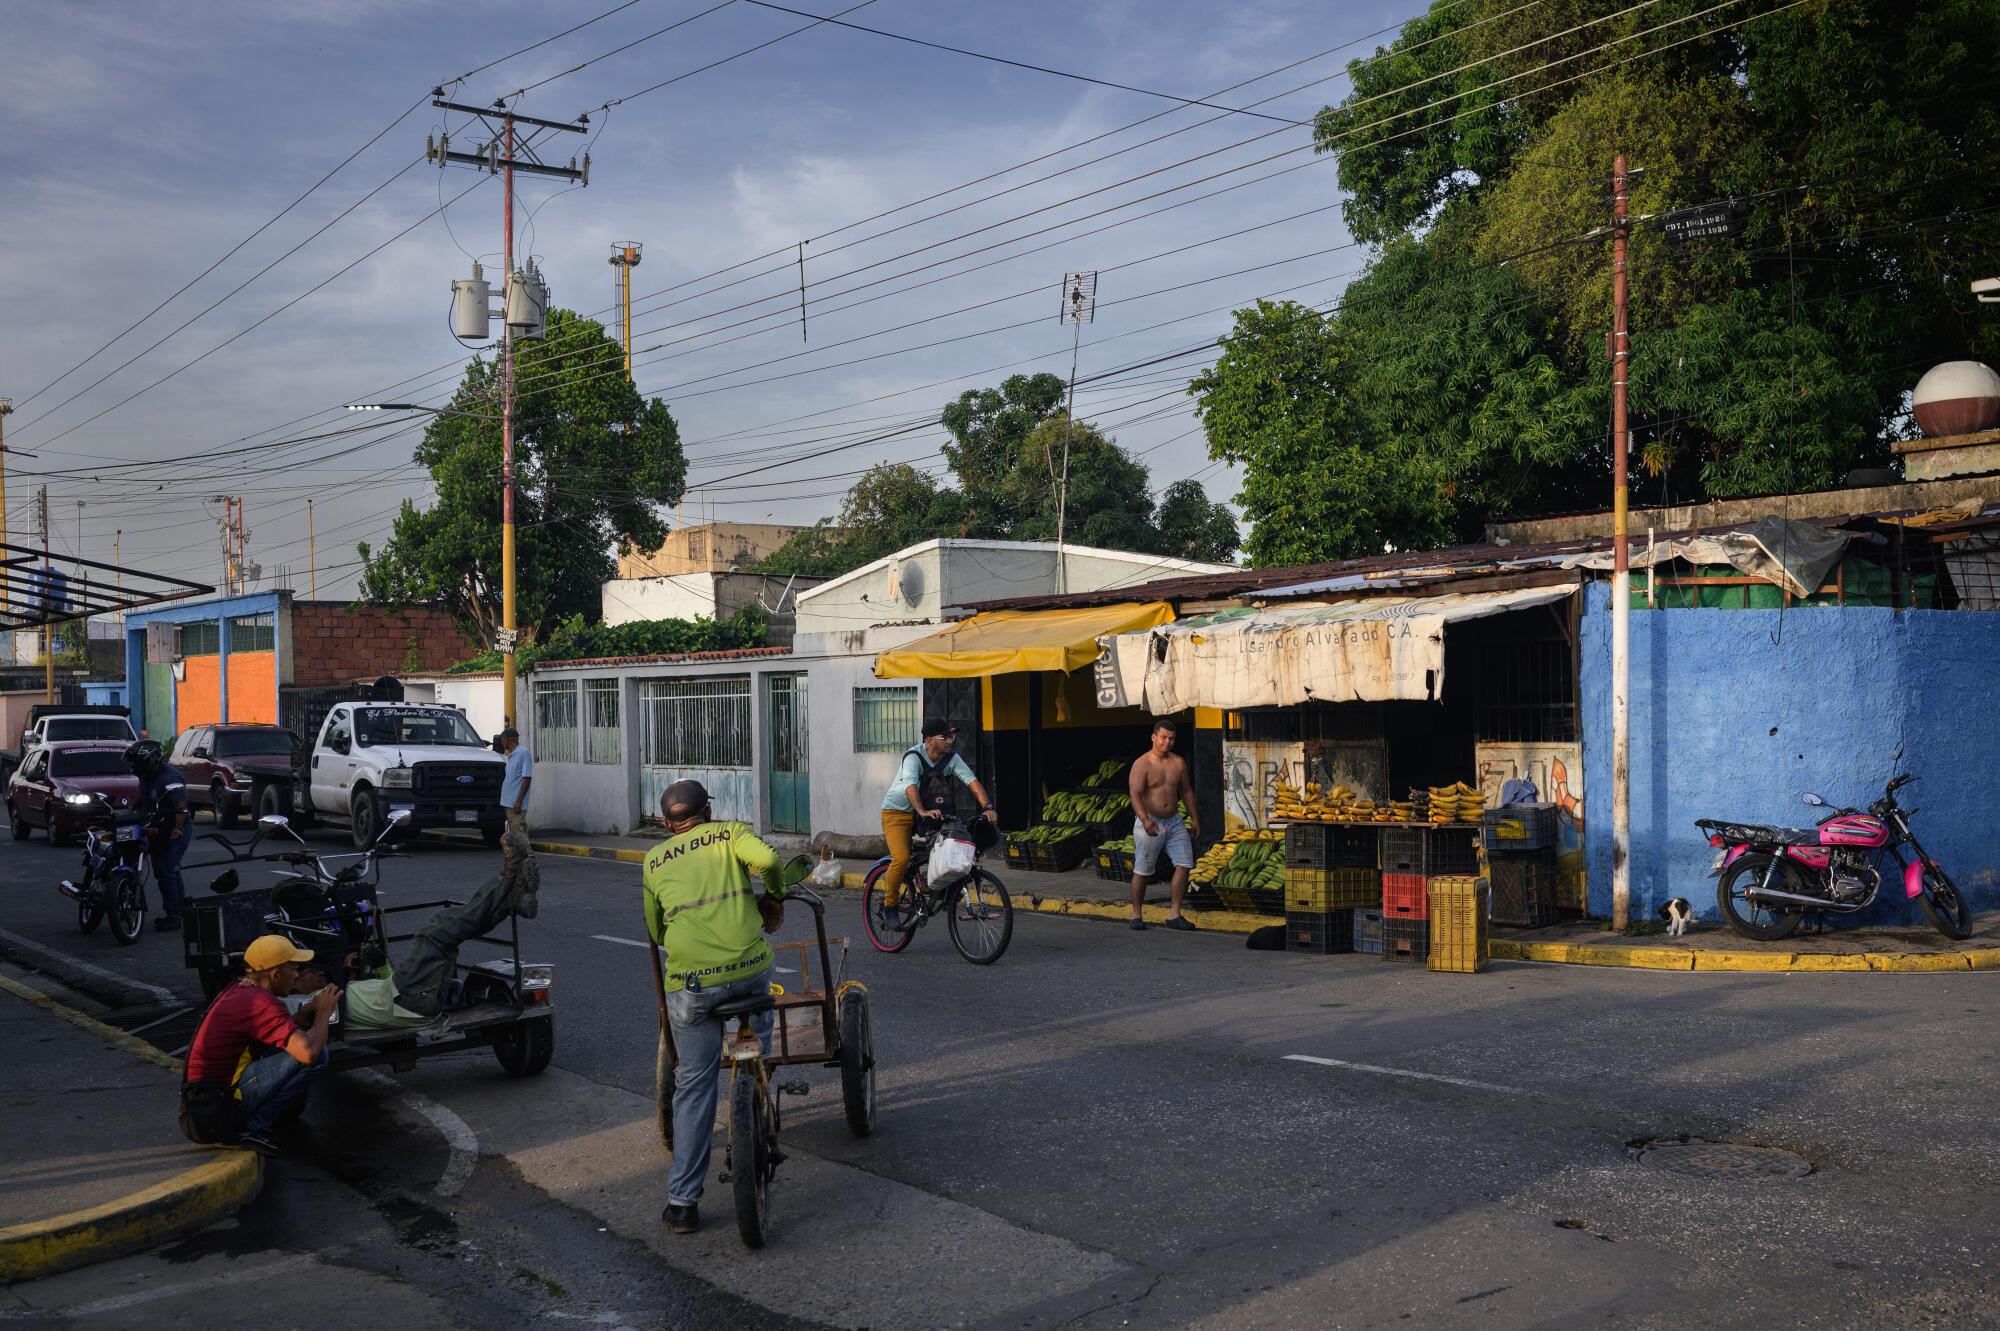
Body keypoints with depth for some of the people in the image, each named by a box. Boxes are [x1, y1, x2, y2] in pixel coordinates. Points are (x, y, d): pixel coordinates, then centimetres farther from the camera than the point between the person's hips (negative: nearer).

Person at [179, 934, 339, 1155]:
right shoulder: (260, 1002, -17)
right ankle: (250, 1128, -10)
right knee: (317, 1055, -17)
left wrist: (308, 1010, 11)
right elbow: (308, 1051, -26)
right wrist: (324, 1011, -7)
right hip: (217, 1112, -10)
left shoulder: (236, 990, 14)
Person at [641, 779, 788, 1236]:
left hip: (690, 983, 1)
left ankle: (682, 1202, 8)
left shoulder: (654, 860, 18)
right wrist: (774, 899, 8)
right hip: (748, 967, -1)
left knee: (694, 1087, 8)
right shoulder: (730, 833, 11)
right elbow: (767, 859, -9)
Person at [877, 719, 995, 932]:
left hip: (928, 813, 6)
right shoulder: (913, 757, -23)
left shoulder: (951, 759, -7)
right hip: (897, 813, -6)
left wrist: (987, 807, -32)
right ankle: (888, 907, -6)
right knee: (901, 858, -26)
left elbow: (972, 781, -16)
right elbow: (910, 786, -40)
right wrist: (922, 812, -57)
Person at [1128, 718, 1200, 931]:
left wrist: (1194, 819, 15)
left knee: (1184, 864, -5)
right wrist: (1146, 821, -34)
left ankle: (1174, 914, 0)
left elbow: (1186, 791, 16)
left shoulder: (1179, 762, 6)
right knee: (1142, 871, 1)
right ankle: (1136, 915, 15)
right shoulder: (1142, 764, -11)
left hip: (1174, 822, 5)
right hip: (1150, 823, -5)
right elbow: (1136, 795, -20)